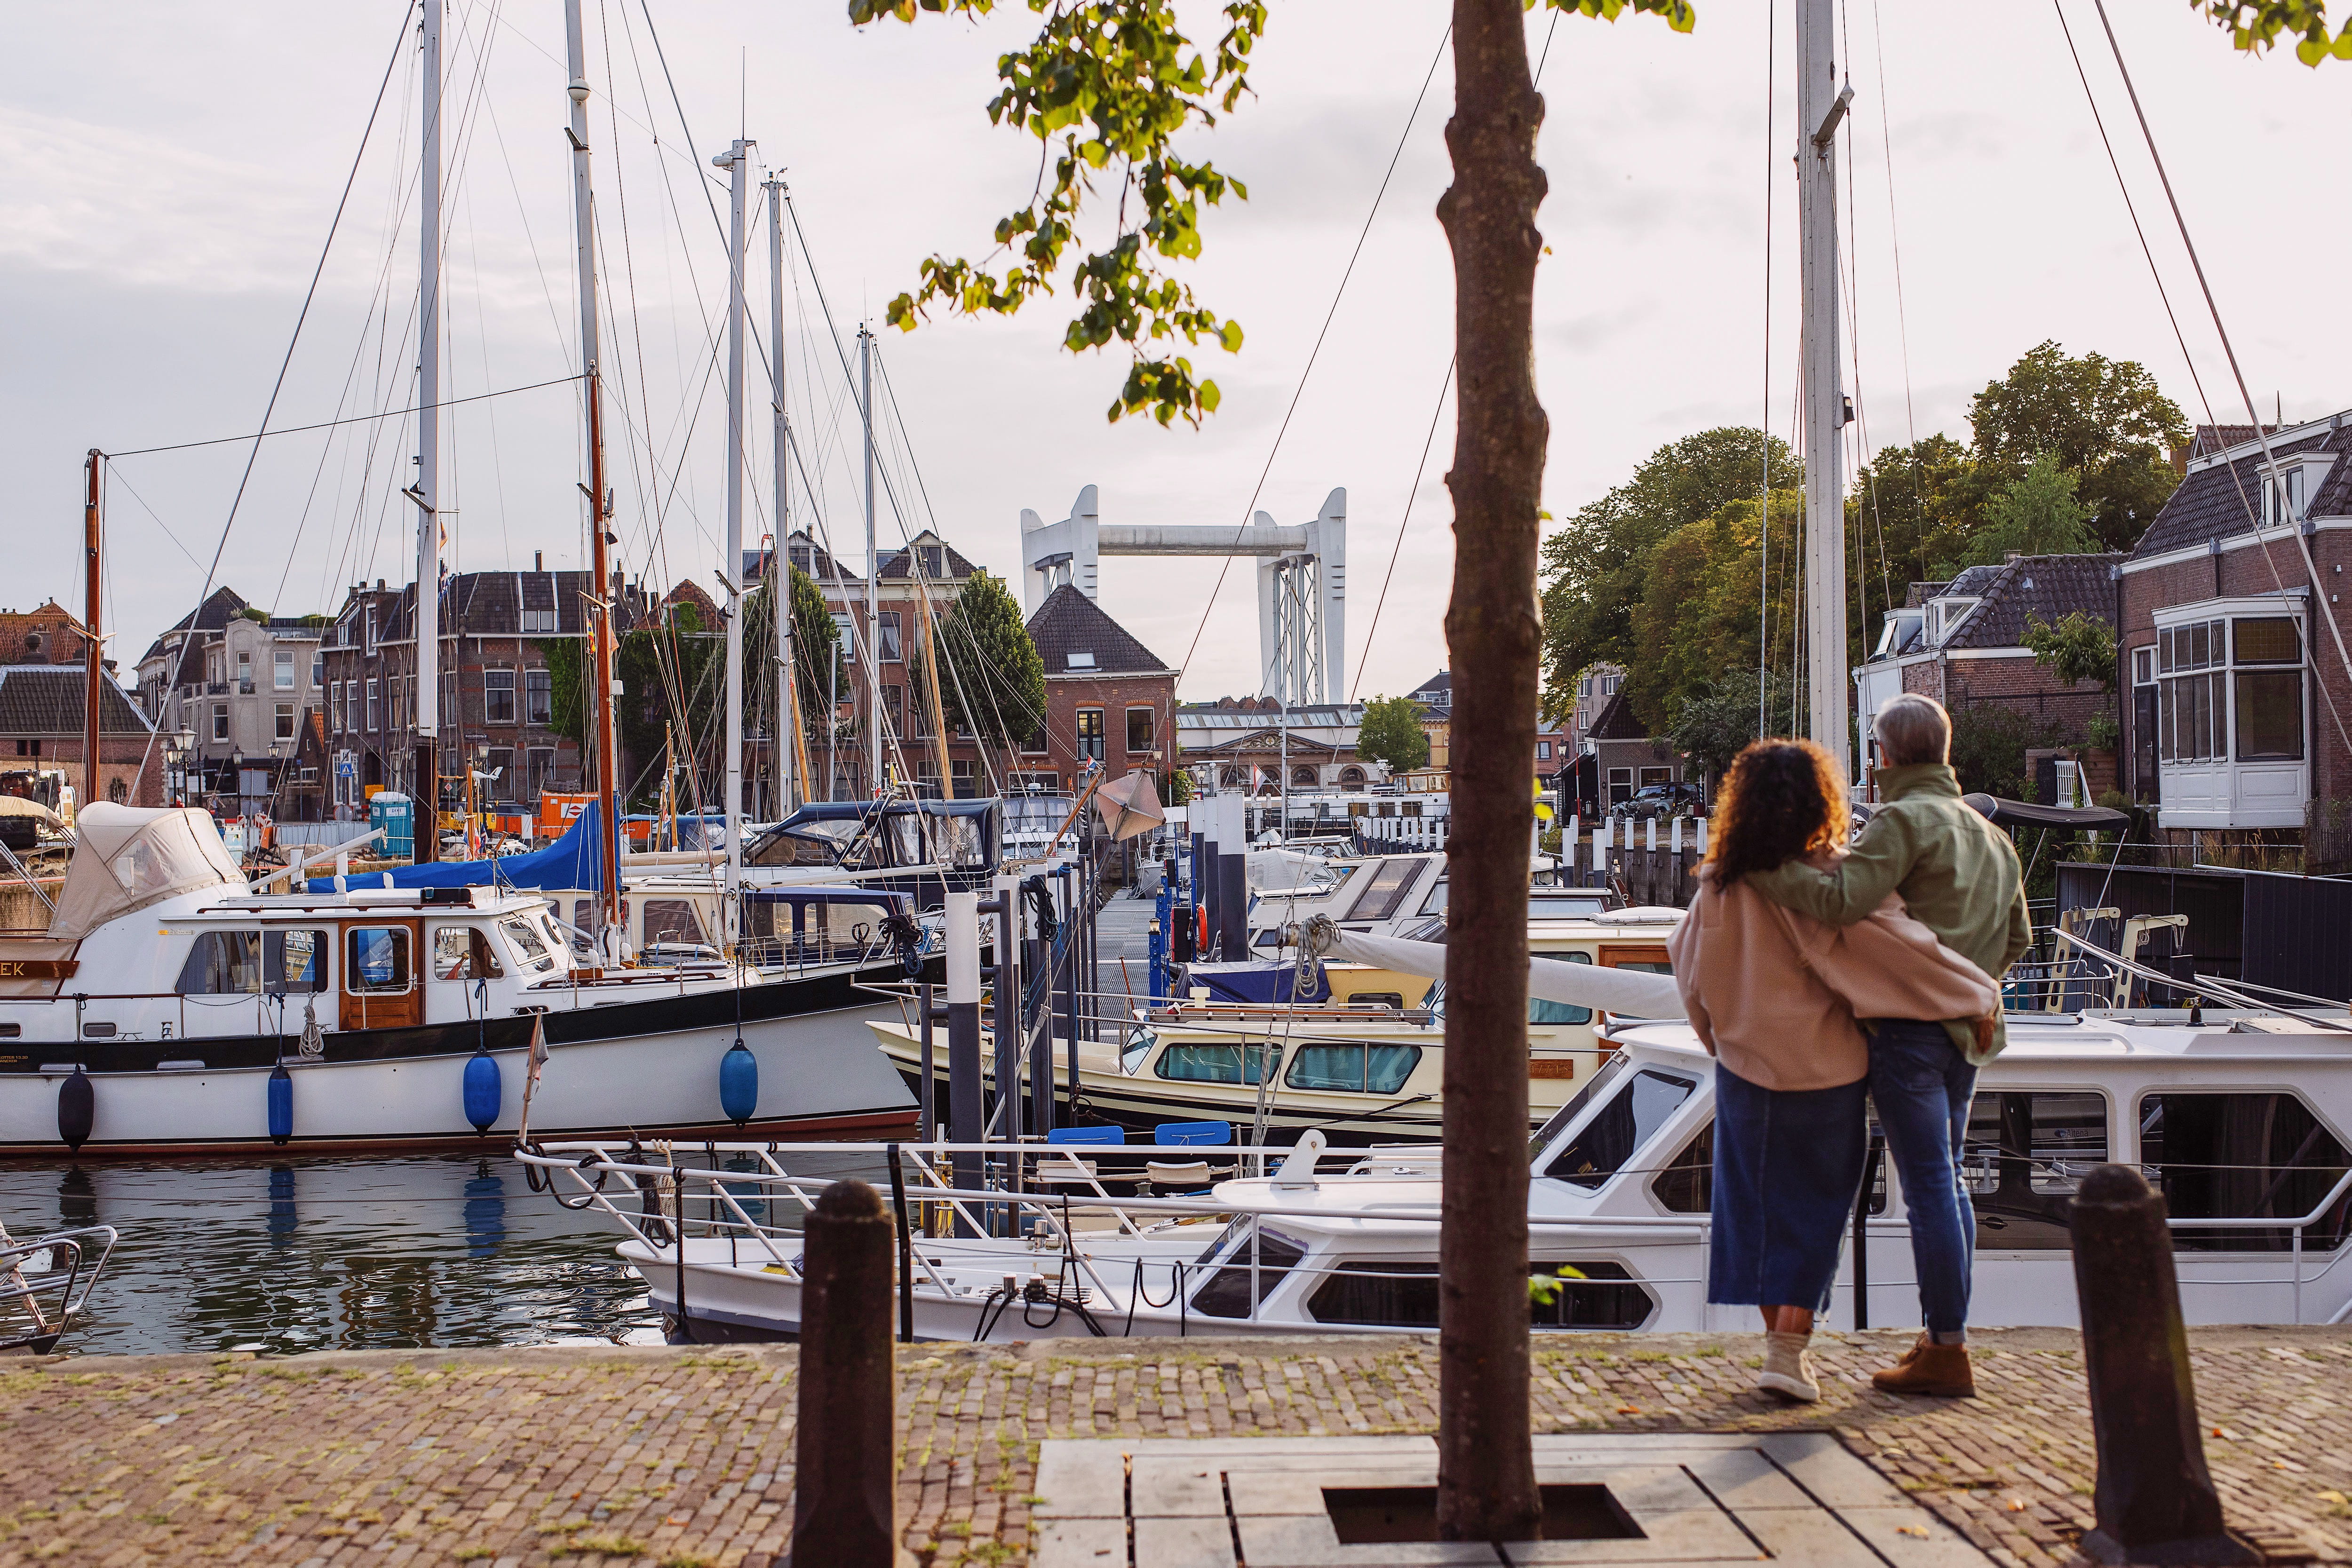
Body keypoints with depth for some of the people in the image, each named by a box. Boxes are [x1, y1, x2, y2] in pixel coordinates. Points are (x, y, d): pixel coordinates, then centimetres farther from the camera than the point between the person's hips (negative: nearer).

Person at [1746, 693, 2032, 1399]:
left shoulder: (1905, 820, -10)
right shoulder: (1990, 837, 19)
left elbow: (1840, 898, -24)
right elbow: (2015, 937, 26)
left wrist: (1754, 864, -18)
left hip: (1909, 1026, -9)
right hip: (1966, 1032, 9)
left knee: (1929, 1186, -6)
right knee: (1946, 1180, 16)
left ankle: (1947, 1355, -3)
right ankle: (1941, 1335, 21)